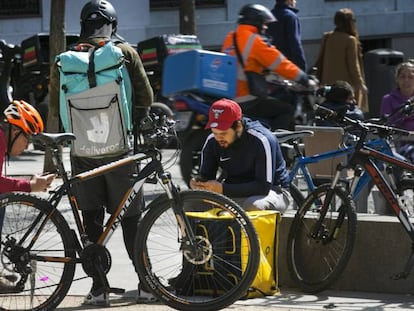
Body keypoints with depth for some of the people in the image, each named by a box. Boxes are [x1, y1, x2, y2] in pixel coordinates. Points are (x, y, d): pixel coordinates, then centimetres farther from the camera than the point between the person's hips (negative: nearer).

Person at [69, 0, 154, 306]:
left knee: (92, 218, 5)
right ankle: (146, 284, 7)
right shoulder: (125, 53, -4)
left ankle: (98, 287, 1)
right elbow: (145, 98, -3)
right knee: (130, 217, 5)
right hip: (119, 148, -1)